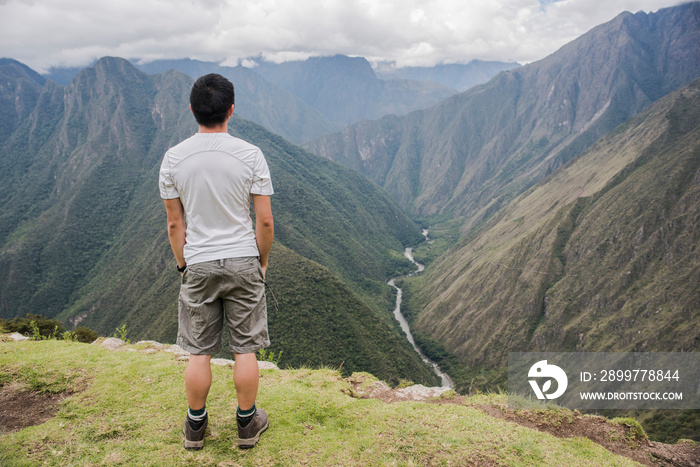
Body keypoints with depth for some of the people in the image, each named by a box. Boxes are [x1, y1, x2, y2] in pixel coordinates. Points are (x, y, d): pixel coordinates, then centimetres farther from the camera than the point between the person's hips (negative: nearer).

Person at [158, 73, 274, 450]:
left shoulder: (173, 159, -5)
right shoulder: (250, 155, -9)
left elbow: (174, 224, 1)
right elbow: (265, 221, -8)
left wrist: (182, 264, 13)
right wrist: (262, 261, 7)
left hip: (198, 266, 1)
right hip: (243, 262, -1)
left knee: (198, 352, 13)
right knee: (245, 349, 11)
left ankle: (195, 425, 30)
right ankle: (247, 423, 26)